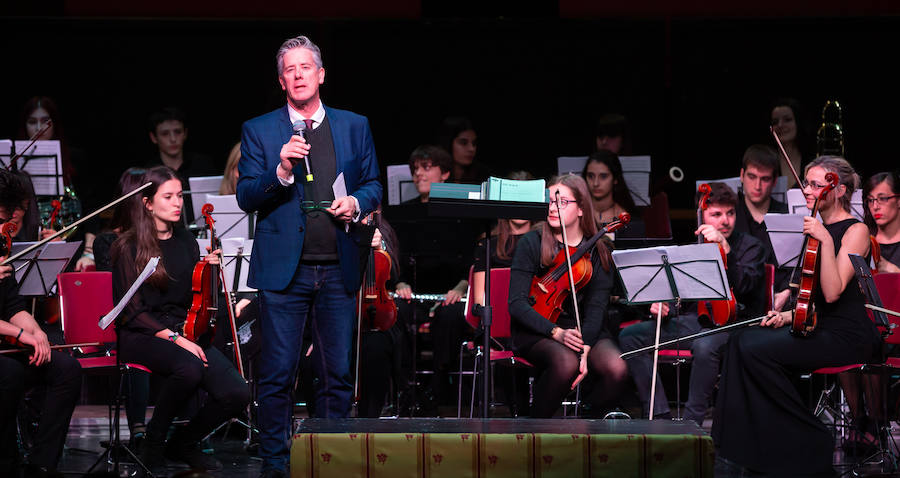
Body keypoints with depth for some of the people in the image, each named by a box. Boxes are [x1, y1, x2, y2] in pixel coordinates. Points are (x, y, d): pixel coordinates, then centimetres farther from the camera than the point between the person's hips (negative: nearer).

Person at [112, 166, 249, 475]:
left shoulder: (186, 242, 14)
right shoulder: (129, 248, -3)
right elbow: (132, 313, -9)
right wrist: (175, 338, -19)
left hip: (185, 332, 5)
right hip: (141, 336, -5)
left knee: (237, 394, -20)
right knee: (190, 368, -38)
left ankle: (182, 444, 7)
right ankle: (153, 442, -15)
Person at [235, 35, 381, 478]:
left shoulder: (354, 126, 12)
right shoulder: (258, 131, 5)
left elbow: (373, 185, 16)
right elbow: (246, 198, -1)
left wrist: (357, 203, -6)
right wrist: (281, 172, -18)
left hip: (338, 270, 2)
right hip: (284, 269, -2)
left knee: (338, 374, 5)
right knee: (277, 374, -3)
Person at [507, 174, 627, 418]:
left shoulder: (598, 250, 4)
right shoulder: (531, 244, -3)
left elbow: (596, 306, -5)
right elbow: (517, 304, -10)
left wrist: (584, 348, -23)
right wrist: (556, 332, -24)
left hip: (583, 331, 3)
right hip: (536, 331, -3)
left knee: (616, 368, -28)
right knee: (566, 362, -36)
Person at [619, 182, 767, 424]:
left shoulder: (751, 247, -2)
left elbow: (744, 285, -21)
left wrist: (725, 249, -29)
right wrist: (661, 305, 1)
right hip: (694, 320, 6)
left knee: (705, 346, -41)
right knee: (630, 336, -9)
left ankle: (692, 420, -27)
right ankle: (659, 414, -13)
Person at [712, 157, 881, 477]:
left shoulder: (855, 231, -7)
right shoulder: (817, 229, 18)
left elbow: (832, 293, -20)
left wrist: (825, 241, -25)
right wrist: (787, 316, 6)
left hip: (847, 336, -8)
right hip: (816, 330, 8)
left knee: (754, 349, -23)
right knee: (741, 340, -13)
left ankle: (812, 446, -12)